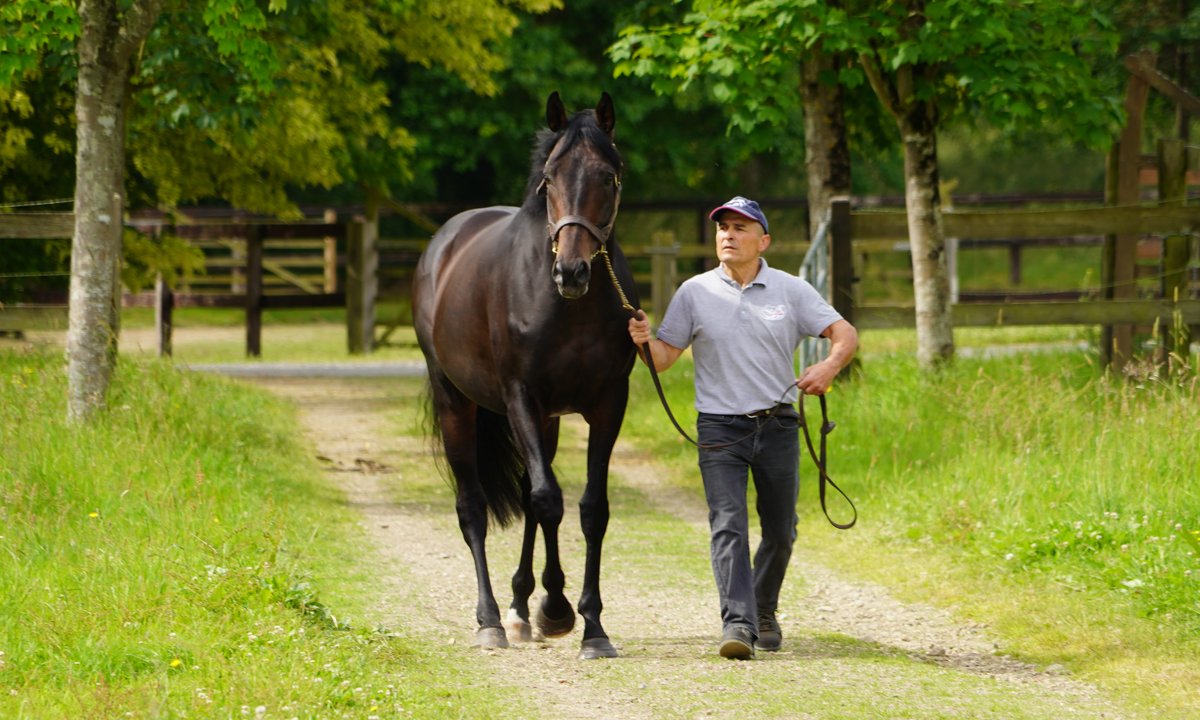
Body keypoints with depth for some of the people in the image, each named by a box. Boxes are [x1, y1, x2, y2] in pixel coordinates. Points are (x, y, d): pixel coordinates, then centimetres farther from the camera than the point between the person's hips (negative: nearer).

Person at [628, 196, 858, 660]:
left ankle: (764, 612, 32)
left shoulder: (791, 291, 3)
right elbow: (665, 358, 4)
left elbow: (845, 334, 2)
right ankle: (738, 624, -24)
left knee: (780, 530, 10)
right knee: (727, 525, -16)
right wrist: (645, 342, -19)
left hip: (777, 425, 2)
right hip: (719, 427, -1)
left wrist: (829, 367, -19)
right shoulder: (695, 293, 3)